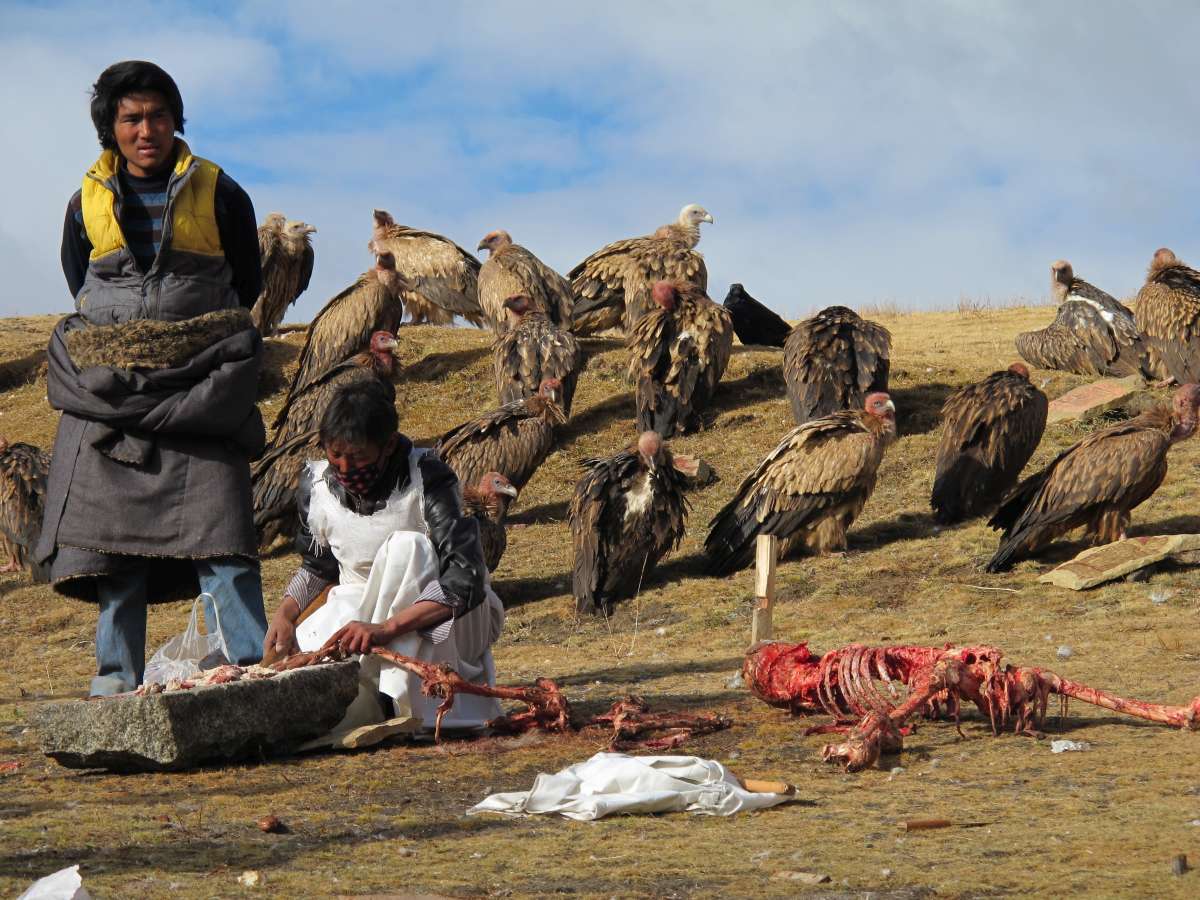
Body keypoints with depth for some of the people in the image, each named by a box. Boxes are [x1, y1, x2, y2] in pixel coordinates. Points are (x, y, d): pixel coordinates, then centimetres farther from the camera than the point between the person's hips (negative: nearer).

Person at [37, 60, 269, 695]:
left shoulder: (219, 195, 4)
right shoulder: (87, 203, 9)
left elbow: (246, 286, 15)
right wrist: (122, 341, 12)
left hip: (200, 389, -2)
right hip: (107, 389, 2)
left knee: (217, 528, -12)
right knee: (110, 525, -1)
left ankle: (253, 669, -14)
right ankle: (116, 679, 4)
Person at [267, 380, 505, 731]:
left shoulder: (427, 480, -22)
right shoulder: (316, 484, -6)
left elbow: (467, 580, -32)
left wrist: (387, 628, -43)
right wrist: (285, 614, -10)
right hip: (361, 614, 4)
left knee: (406, 547, -34)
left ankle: (398, 703, -29)